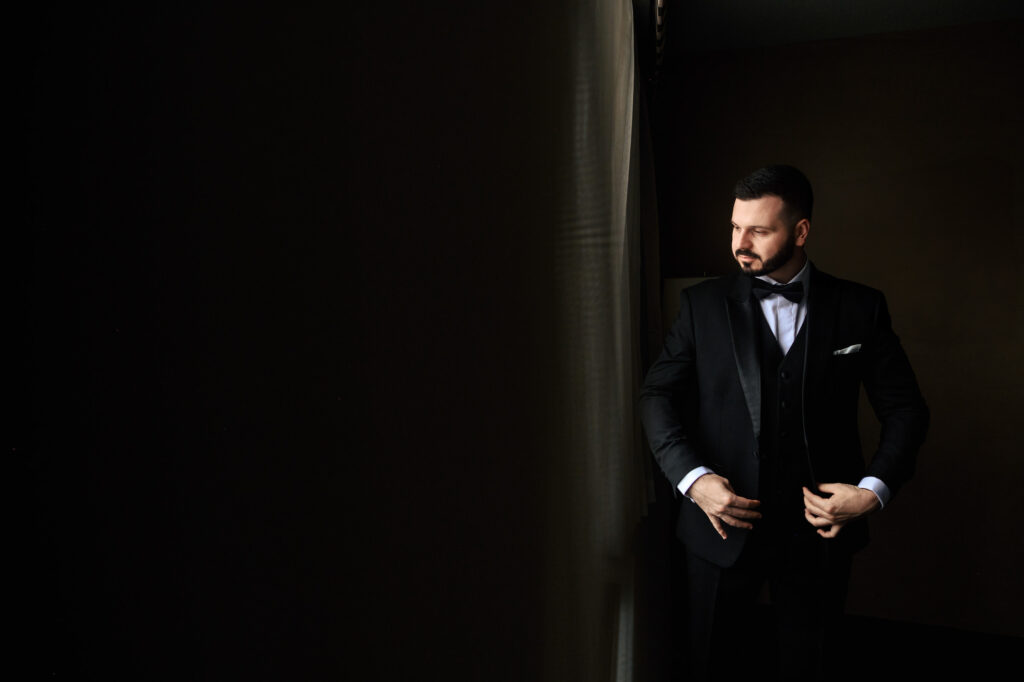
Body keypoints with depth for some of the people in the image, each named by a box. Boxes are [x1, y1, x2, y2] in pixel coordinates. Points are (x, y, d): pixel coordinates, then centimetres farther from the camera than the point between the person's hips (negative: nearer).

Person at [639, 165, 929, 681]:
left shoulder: (860, 308, 0)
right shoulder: (702, 304, 0)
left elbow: (905, 408, 4)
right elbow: (659, 395, -2)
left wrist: (874, 489, -10)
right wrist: (693, 478, -16)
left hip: (820, 527, 1)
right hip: (723, 522, 0)